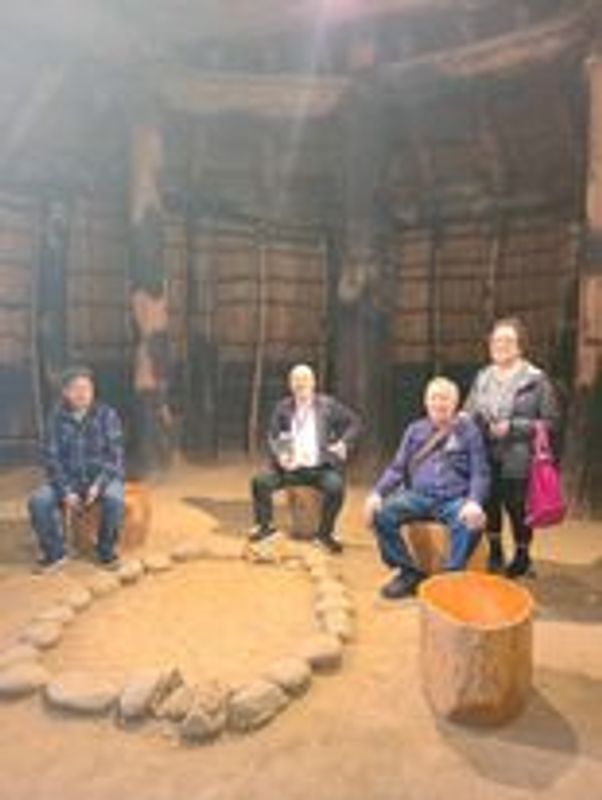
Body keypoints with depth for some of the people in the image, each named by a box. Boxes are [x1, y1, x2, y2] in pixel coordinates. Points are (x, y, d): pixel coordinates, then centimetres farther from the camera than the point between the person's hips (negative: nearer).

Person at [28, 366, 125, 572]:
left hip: (103, 476, -2)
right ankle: (55, 553, 0)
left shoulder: (107, 415, -8)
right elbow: (51, 457, -5)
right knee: (38, 501, -24)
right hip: (68, 479, 2)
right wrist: (65, 491, -17)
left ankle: (106, 550, -7)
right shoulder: (56, 418, -4)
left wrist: (98, 485, -23)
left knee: (114, 499, -34)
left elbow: (115, 455, -9)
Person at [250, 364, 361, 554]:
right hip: (290, 468, 2)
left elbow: (354, 422, 8)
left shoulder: (328, 405, 5)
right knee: (260, 481, -20)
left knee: (336, 486, -31)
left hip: (321, 468, -1)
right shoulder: (283, 408, 8)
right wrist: (279, 455, -16)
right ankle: (265, 526, 3)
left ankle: (325, 533, -7)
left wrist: (344, 443, -10)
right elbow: (272, 437, 5)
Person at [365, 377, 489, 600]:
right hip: (418, 496, 3)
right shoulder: (415, 430, 14)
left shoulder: (468, 430, 7)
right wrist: (377, 492, -7)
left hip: (455, 500, -2)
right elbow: (397, 468, 12)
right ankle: (409, 572, -5)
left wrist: (474, 502, -21)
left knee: (472, 522, -35)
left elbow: (480, 473, 0)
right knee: (381, 513, -24)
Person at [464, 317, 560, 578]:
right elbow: (467, 414, 16)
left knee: (517, 508, 4)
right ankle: (495, 555, 33)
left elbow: (551, 422, -6)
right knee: (489, 506, 10)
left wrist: (512, 427, -15)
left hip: (517, 461, -4)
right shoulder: (482, 378, 10)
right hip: (485, 459, 4)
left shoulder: (537, 380, -4)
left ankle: (522, 558, 30)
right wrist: (481, 424, -6)